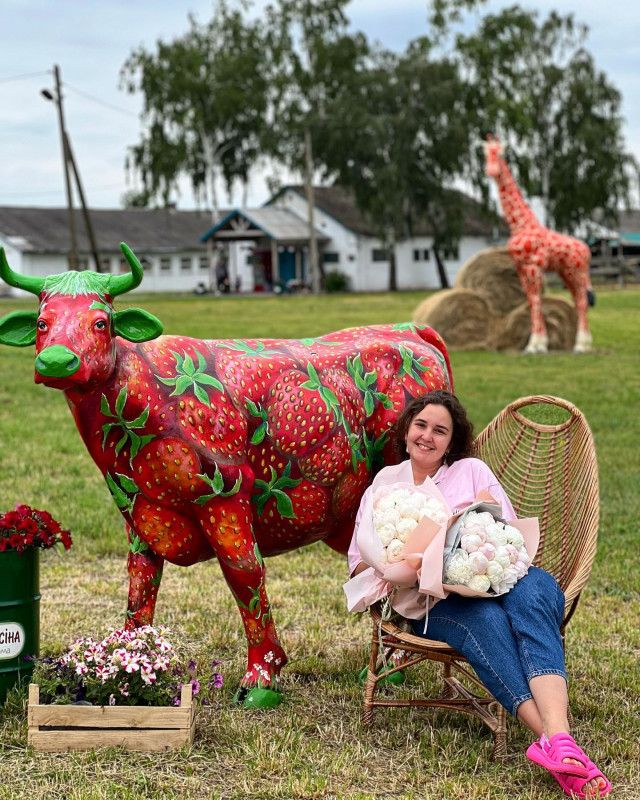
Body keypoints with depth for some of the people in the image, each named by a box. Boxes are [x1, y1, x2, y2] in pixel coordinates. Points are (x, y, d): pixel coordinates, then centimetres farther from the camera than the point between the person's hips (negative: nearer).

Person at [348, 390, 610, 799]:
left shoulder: (473, 471, 20)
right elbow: (359, 561, 15)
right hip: (435, 602, -1)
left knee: (534, 587, -36)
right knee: (486, 619, -37)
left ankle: (557, 736, -56)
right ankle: (556, 738, -53)